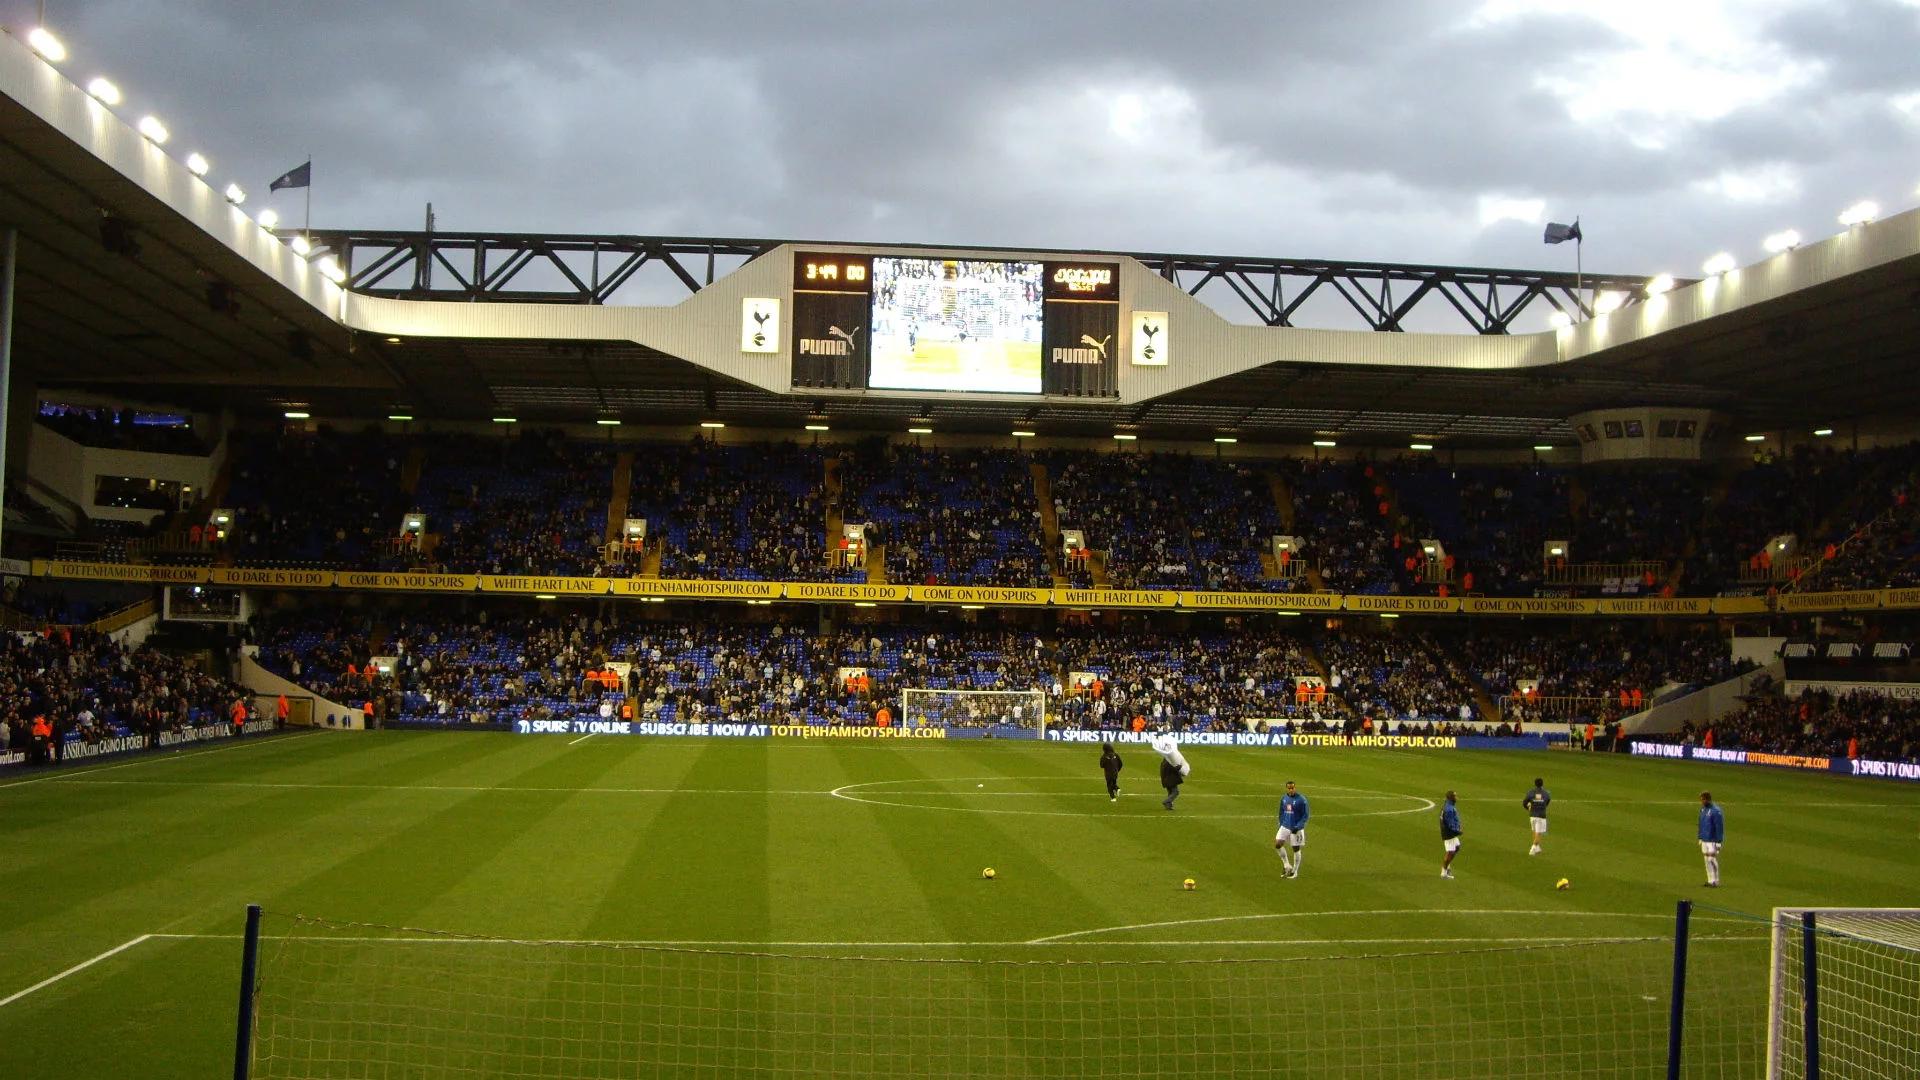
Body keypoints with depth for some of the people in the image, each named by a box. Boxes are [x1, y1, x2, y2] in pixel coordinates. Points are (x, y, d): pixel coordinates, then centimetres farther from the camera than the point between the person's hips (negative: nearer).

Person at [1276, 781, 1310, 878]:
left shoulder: (1301, 800, -12)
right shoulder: (1284, 798, 5)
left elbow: (1305, 816, -10)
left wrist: (1297, 827, -18)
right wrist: (1281, 824, 13)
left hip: (1296, 829, -5)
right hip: (1285, 827, 5)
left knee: (1296, 849, 4)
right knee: (1278, 844, -8)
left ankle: (1295, 871, 19)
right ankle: (1287, 866, 9)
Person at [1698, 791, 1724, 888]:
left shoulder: (1715, 811, -16)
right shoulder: (1703, 809, 10)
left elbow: (1719, 828, -16)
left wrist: (1718, 842, -17)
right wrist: (1700, 839, 19)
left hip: (1713, 841, -8)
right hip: (1704, 840, 8)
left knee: (1712, 860, -6)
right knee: (1707, 861, 9)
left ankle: (1715, 882, 0)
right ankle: (1710, 881, 15)